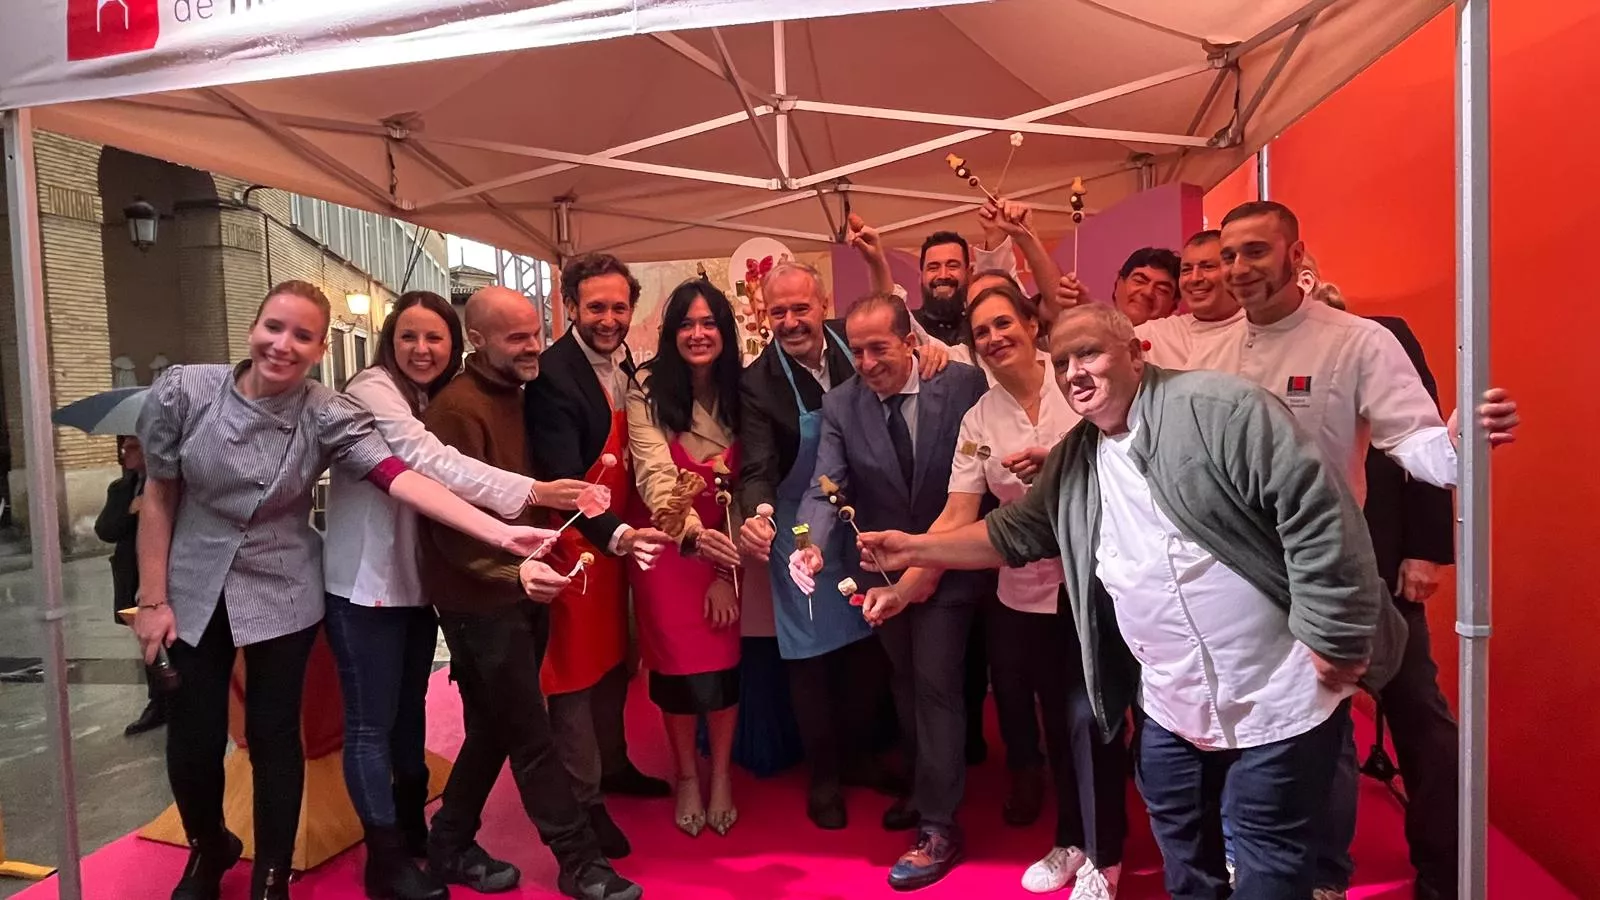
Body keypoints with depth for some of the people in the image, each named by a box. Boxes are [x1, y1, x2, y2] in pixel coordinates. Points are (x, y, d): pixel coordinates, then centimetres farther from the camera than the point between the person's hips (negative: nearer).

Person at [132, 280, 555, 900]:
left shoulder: (328, 417, -17)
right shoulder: (184, 390, -13)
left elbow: (401, 478, -30)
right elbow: (159, 495, -3)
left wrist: (501, 533, -43)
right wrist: (152, 598, -4)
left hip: (283, 595, -1)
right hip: (194, 591, 1)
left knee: (274, 738, 5)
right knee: (192, 739, 8)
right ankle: (208, 850, 41)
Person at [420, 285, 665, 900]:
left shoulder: (517, 398, 9)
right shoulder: (457, 409, -17)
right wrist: (514, 571, -33)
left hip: (521, 594, 8)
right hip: (482, 600, -8)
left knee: (495, 730, 18)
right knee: (532, 737, 2)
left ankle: (451, 847, 35)